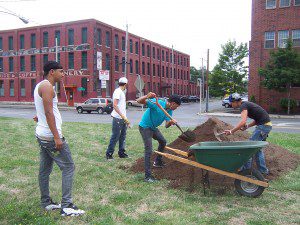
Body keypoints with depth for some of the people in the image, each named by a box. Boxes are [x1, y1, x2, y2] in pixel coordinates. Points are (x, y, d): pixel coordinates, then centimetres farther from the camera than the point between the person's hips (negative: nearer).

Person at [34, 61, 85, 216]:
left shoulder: (41, 85, 16)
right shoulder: (47, 86, -15)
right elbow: (49, 113, -22)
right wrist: (57, 137, -24)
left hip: (42, 134, 10)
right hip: (50, 136, -10)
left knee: (45, 169, 14)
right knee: (68, 167, -6)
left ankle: (46, 202, 25)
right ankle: (66, 206, -4)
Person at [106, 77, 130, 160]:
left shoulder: (122, 92, 18)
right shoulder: (117, 91, -10)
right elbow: (115, 105, -20)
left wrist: (125, 119, 19)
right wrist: (122, 116, -24)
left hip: (123, 118, 9)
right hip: (118, 118, -9)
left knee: (123, 136, 12)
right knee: (115, 136, -5)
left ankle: (121, 152, 20)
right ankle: (109, 154, 4)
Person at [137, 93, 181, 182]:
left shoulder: (169, 110, -2)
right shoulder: (157, 103, -27)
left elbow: (166, 125, -6)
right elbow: (139, 101, -33)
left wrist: (171, 122, -29)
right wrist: (147, 96, -53)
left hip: (153, 127, 9)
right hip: (145, 127, -9)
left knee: (163, 142, 25)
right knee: (149, 150, -14)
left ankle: (158, 162, 45)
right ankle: (147, 176, -9)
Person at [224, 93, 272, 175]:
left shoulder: (243, 106, -12)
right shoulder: (247, 104, 18)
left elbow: (243, 121, -28)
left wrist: (231, 131, -24)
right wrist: (247, 126, 9)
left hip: (263, 126, -10)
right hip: (267, 125, 10)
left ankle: (246, 168, 3)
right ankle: (263, 170, 22)